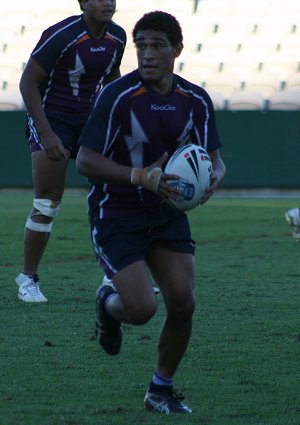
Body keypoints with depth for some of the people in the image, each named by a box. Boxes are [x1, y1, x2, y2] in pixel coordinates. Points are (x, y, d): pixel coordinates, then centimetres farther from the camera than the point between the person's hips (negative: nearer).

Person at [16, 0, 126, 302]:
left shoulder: (117, 37, -1)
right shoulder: (61, 36, -21)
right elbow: (28, 82, -18)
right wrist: (45, 133, -24)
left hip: (90, 119, 6)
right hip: (51, 120, -6)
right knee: (47, 204, -10)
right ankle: (28, 279, 5)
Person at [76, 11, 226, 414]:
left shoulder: (195, 100, -2)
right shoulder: (117, 96, -18)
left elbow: (213, 157, 7)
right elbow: (85, 161, -18)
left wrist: (214, 176, -18)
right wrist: (141, 177, -31)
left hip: (167, 211, 5)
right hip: (115, 216, -4)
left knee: (182, 304, -7)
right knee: (142, 309, -15)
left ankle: (162, 390, 14)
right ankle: (108, 304, 23)